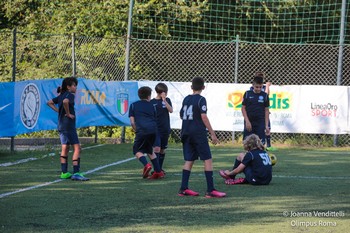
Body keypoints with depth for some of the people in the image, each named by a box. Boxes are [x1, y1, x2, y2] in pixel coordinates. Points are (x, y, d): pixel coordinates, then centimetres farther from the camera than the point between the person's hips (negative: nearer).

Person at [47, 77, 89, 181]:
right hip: (68, 125, -9)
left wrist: (58, 111, 13)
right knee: (77, 148, -8)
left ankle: (64, 172, 17)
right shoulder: (70, 95, -13)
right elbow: (65, 102, -35)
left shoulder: (60, 96, 14)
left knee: (65, 148, 14)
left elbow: (50, 103, 23)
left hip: (61, 125, 9)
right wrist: (68, 113, -22)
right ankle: (76, 173, -13)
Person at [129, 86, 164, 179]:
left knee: (137, 150, 11)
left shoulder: (133, 105, 15)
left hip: (142, 130, -4)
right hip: (153, 130, 4)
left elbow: (132, 122, 8)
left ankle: (146, 165, -16)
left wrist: (136, 131, 22)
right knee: (149, 150, 23)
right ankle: (158, 171, 18)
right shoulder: (151, 105, 22)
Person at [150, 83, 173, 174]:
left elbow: (171, 110, -11)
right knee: (156, 148, -16)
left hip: (165, 129, 3)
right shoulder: (152, 102, -1)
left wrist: (164, 100, -19)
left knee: (163, 150, 11)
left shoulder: (167, 100, 5)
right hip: (156, 129, -3)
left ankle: (160, 168, 22)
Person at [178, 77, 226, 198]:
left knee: (189, 160, 10)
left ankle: (183, 188, 6)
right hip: (198, 133, -7)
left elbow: (181, 115, 19)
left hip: (186, 133, 7)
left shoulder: (186, 99, 10)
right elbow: (204, 117, -15)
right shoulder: (201, 99, -9)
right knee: (208, 160, -4)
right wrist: (212, 134, -14)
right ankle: (210, 190, -10)